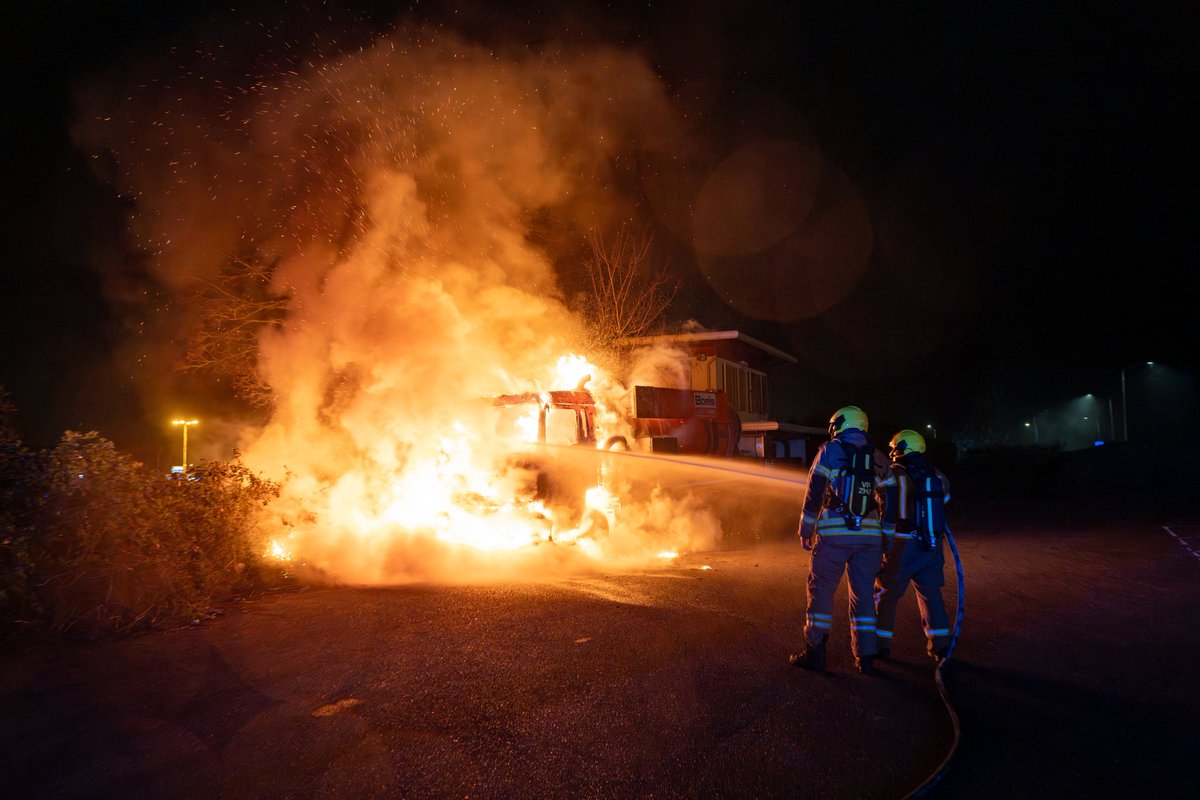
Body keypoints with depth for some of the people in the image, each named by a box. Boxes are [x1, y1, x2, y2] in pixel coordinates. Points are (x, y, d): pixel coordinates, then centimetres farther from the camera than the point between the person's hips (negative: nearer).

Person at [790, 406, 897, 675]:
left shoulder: (830, 451, 0)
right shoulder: (878, 459, 12)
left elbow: (814, 493, -6)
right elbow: (889, 503, 12)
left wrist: (805, 530, 1)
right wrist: (885, 540, 18)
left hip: (834, 534, -4)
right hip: (869, 536, 4)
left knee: (821, 590, 5)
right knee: (863, 594, 11)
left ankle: (815, 651, 9)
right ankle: (865, 656, 13)